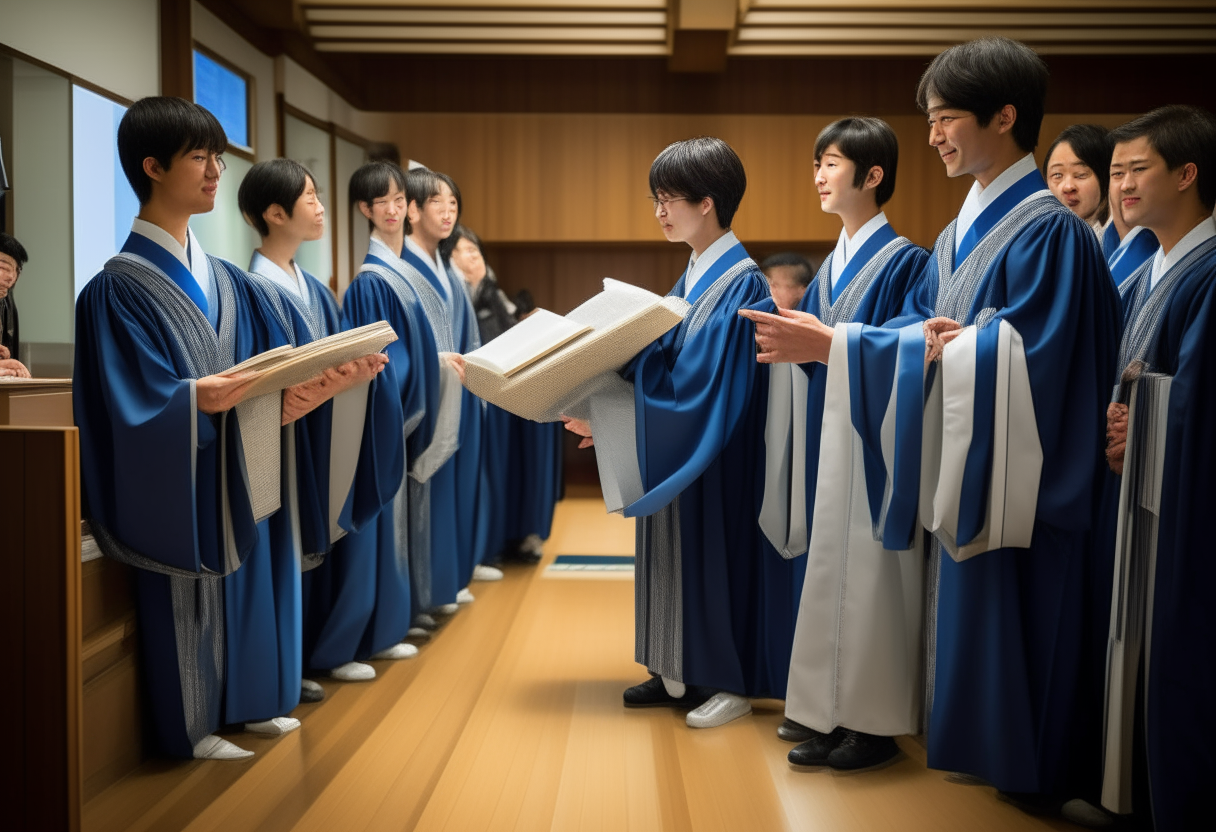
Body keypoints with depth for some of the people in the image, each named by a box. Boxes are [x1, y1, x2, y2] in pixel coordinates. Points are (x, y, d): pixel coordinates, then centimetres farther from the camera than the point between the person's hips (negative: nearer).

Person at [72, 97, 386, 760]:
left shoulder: (222, 280, 10)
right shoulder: (120, 286, -13)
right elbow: (130, 403, -20)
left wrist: (330, 378, -15)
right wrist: (193, 400, -38)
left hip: (235, 472, 7)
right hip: (176, 481, -7)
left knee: (240, 576, 15)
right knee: (187, 591, 3)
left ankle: (242, 700, 32)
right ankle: (190, 726, 19)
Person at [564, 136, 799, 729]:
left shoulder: (739, 284, -18)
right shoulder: (693, 278, 11)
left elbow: (698, 385, -24)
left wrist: (604, 413, -22)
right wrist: (603, 412, 0)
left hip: (717, 463, -9)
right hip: (676, 456, 9)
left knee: (716, 548, 0)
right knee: (679, 558, 14)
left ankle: (731, 681, 13)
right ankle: (683, 673, 25)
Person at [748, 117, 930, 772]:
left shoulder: (904, 261, -7)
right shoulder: (832, 265, 17)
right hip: (825, 431, 8)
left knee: (865, 567, -4)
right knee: (829, 563, 10)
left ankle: (874, 722, 6)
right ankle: (829, 709, 19)